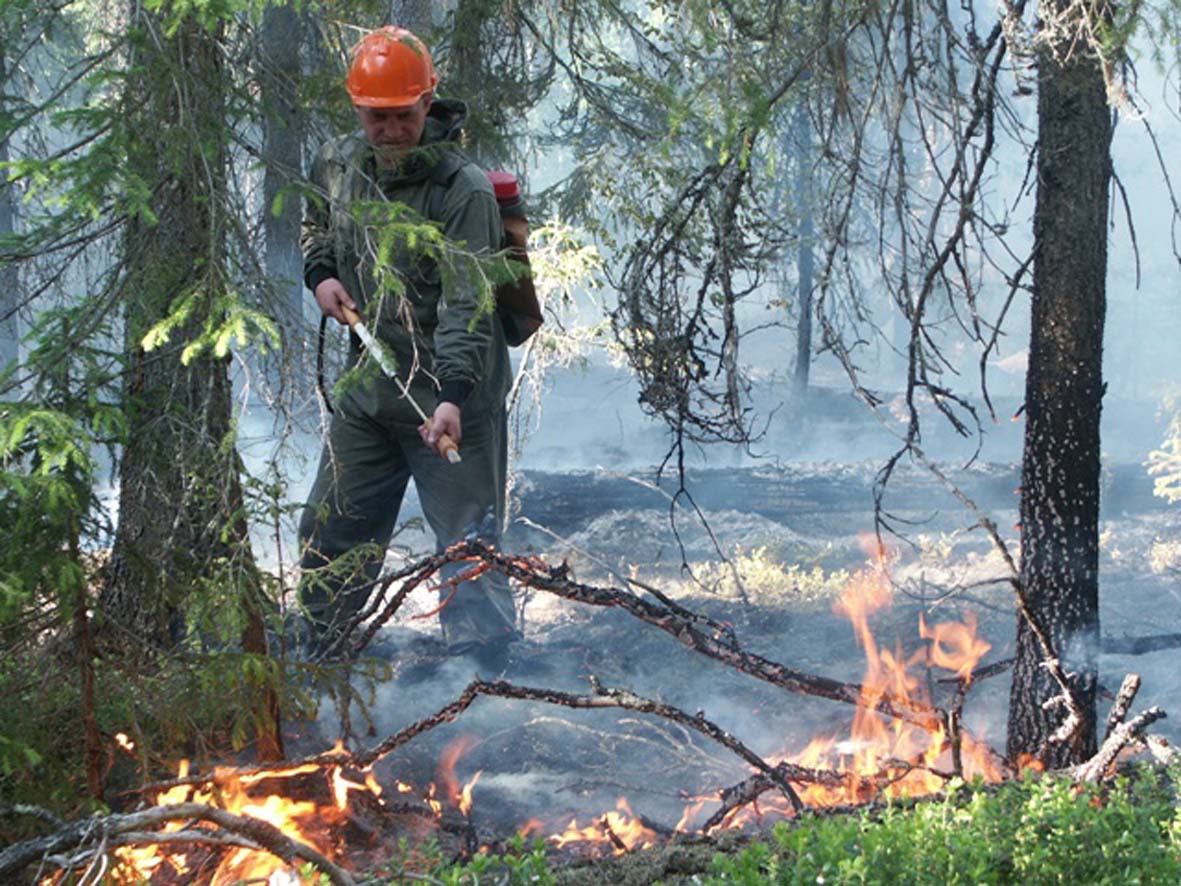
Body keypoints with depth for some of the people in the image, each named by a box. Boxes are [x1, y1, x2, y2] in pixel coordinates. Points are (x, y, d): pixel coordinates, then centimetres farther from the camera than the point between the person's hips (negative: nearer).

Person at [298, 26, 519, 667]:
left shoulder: (464, 191, -18)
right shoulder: (336, 165, 2)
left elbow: (466, 307, -25)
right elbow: (315, 224, 26)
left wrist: (453, 396, -37)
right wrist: (321, 273, 4)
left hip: (452, 397, -7)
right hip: (367, 392, 7)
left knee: (468, 543, -7)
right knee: (331, 533, 16)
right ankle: (318, 660, 32)